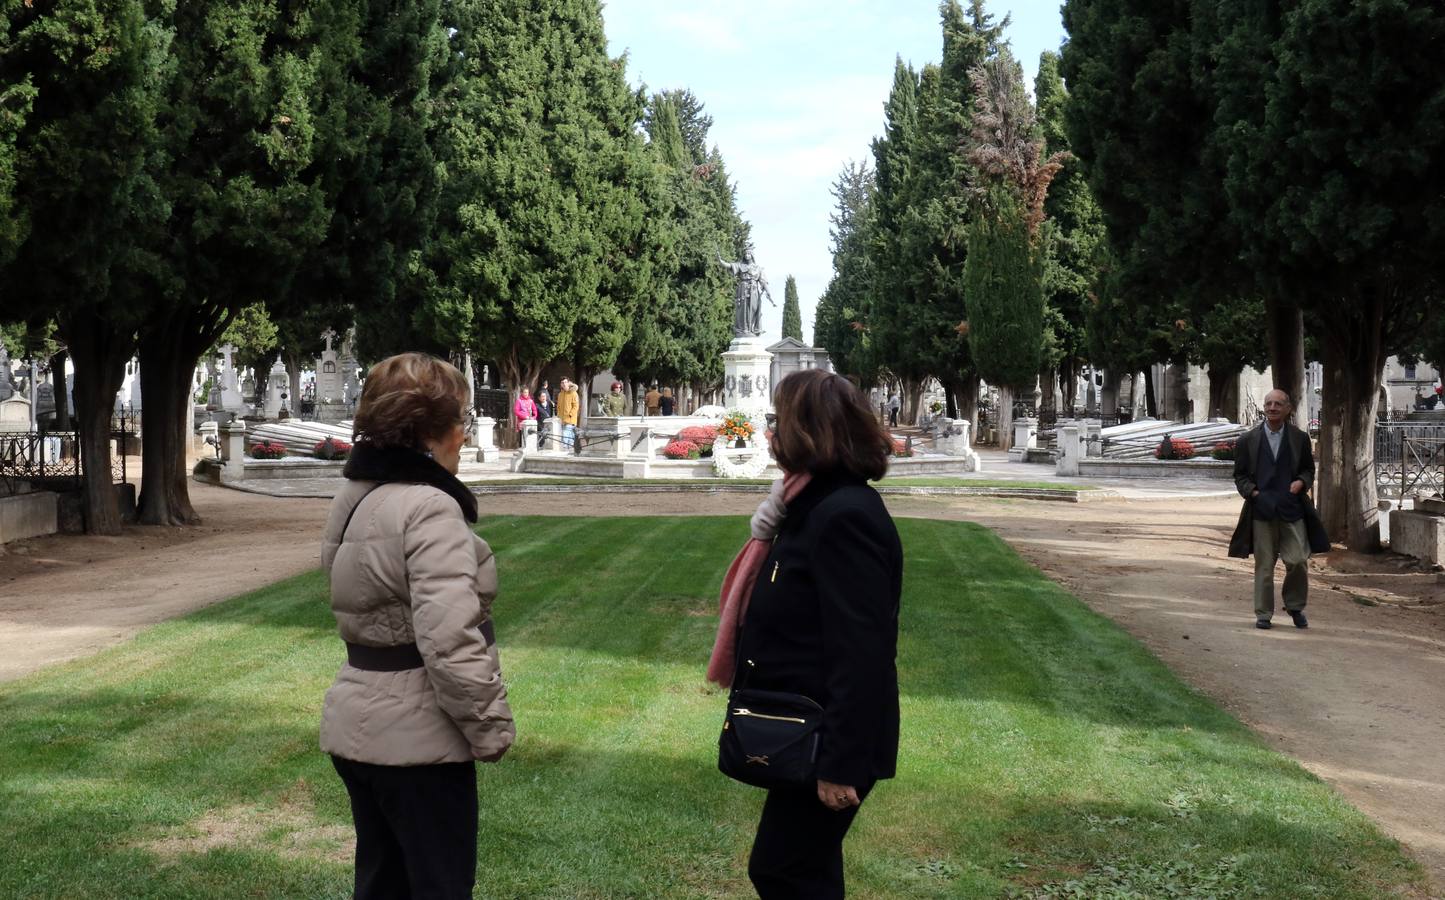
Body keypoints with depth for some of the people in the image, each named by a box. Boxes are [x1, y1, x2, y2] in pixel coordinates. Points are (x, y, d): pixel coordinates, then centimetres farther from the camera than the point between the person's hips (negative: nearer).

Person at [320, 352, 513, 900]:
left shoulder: (354, 499, 9)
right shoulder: (428, 509, -21)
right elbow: (450, 643, -27)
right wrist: (492, 729, -17)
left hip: (358, 726, 9)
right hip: (417, 737, -9)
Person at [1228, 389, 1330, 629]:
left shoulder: (1300, 438, 8)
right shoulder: (1248, 440, 6)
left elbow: (1309, 469, 15)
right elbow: (1240, 475, 9)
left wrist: (1301, 482, -6)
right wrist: (1252, 492, -9)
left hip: (1292, 509, 1)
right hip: (1261, 510, 0)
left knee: (1298, 561, -5)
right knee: (1264, 565, 2)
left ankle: (1295, 606, 18)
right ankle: (1263, 614, 11)